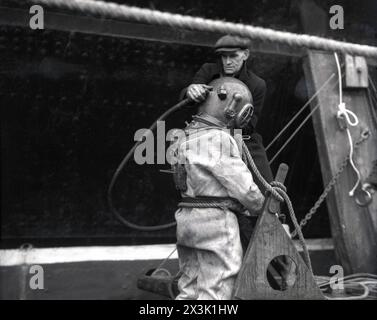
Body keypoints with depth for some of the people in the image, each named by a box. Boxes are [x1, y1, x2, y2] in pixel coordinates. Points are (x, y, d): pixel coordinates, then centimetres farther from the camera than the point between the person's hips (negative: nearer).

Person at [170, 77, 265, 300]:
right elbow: (241, 185, -13)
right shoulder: (219, 139, -15)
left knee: (189, 291, 15)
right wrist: (260, 208, 7)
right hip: (216, 220, -9)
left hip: (187, 218, 9)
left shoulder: (187, 135, 13)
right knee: (214, 294, -1)